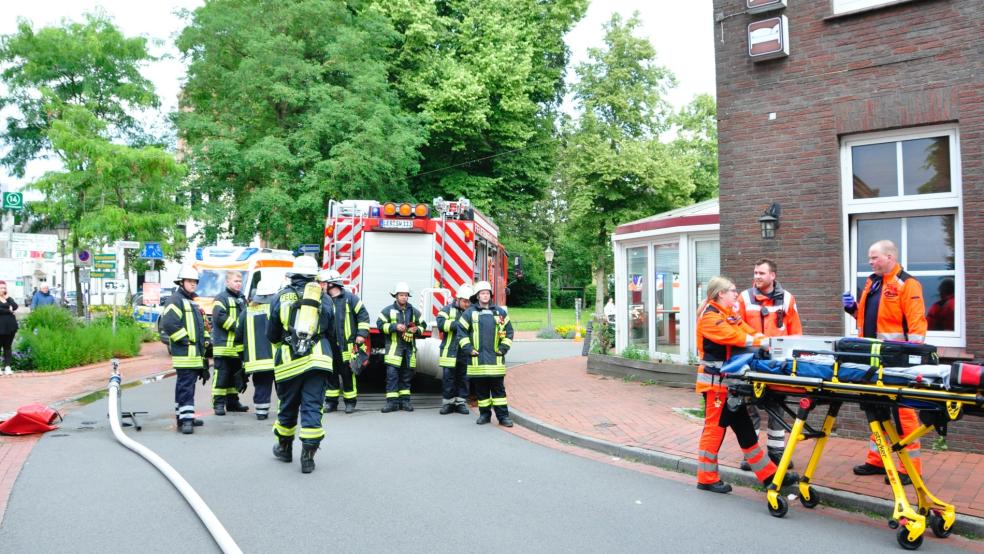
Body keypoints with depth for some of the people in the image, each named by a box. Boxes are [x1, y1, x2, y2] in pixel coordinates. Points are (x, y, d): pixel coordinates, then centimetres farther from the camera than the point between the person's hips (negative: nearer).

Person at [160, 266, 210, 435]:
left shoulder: (192, 302, 22)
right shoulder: (176, 300, -9)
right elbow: (168, 324, -22)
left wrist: (202, 345, 21)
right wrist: (185, 339, -18)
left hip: (195, 353, 10)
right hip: (184, 353, -9)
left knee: (184, 385, 15)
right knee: (186, 386, -12)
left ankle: (183, 416, 22)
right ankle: (186, 419, -13)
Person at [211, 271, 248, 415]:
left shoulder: (241, 298, 17)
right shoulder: (221, 298, -6)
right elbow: (219, 317, -19)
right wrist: (236, 326, -19)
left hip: (238, 346, 8)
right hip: (224, 345, -8)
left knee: (236, 375, 14)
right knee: (222, 375, -5)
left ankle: (233, 402, 23)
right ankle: (218, 404, 0)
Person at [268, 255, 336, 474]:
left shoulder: (281, 297, 7)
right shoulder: (323, 298, 8)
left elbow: (272, 335, 12)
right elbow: (331, 333, 15)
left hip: (288, 361, 1)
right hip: (317, 358, 0)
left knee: (288, 406, 16)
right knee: (312, 407, 2)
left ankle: (284, 448, 34)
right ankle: (307, 456, -2)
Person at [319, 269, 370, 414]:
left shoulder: (349, 298, -2)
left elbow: (363, 315, 0)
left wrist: (362, 334, -5)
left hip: (346, 345, -4)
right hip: (328, 345, 4)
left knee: (348, 374, 1)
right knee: (330, 373, 9)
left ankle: (350, 402, 12)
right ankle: (331, 401, 19)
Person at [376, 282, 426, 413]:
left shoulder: (414, 311, 12)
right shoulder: (388, 310, 2)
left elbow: (423, 325, 17)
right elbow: (380, 324, -2)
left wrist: (416, 330, -4)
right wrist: (395, 327, -14)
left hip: (409, 348, 3)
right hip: (394, 347, -3)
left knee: (406, 375, 8)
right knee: (392, 374, -7)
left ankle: (405, 400, 17)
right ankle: (392, 401, -3)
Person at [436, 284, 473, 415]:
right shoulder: (448, 309, 1)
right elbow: (441, 323, -15)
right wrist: (459, 324, -19)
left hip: (466, 352, 3)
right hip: (450, 351, -2)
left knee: (463, 377, 9)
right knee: (448, 377, 3)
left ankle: (461, 402, 19)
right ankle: (448, 402, 13)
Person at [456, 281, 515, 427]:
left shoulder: (500, 312, 8)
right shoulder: (470, 313, 4)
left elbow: (508, 331, 10)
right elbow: (461, 332, 4)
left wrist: (503, 348, 2)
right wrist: (468, 349, -4)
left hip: (495, 359, 0)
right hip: (477, 359, 0)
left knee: (498, 388, 2)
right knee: (481, 389, 6)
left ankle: (503, 416, 5)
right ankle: (484, 414, 17)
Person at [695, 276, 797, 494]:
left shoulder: (729, 314, 17)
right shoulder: (710, 316, -13)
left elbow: (746, 331, 7)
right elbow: (732, 336, -24)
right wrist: (758, 342, -23)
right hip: (716, 381, -10)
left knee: (744, 429, 13)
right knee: (715, 427, -2)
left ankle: (768, 474, 20)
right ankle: (706, 478, 9)